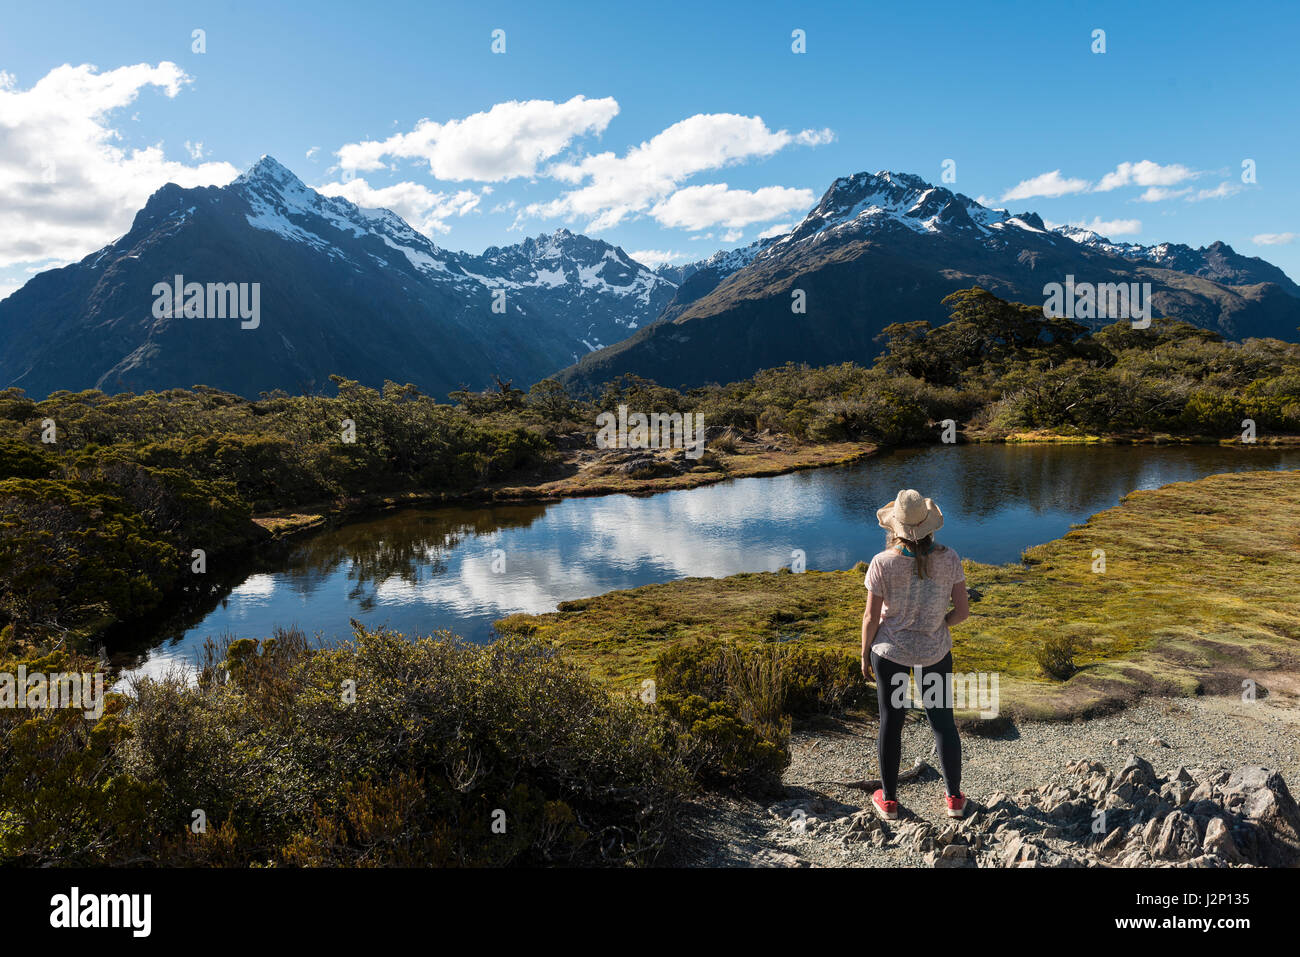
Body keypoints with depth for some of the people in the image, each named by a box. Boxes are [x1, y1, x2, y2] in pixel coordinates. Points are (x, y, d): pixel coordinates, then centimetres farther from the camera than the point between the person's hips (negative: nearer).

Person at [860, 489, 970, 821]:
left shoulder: (883, 563, -18)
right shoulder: (948, 559, -13)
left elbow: (871, 616, -12)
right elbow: (963, 611, -9)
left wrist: (865, 653, 3)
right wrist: (939, 623, 10)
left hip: (890, 650, -1)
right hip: (935, 650, 1)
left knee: (891, 720, 13)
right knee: (942, 720, 16)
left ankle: (888, 800, 25)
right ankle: (954, 799, 28)